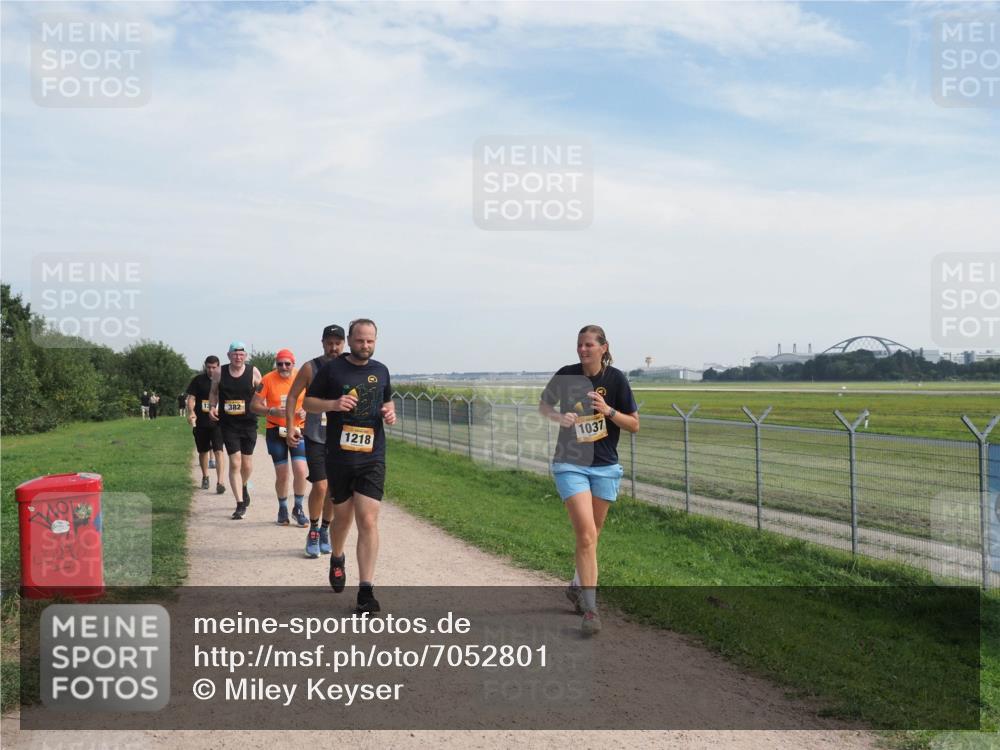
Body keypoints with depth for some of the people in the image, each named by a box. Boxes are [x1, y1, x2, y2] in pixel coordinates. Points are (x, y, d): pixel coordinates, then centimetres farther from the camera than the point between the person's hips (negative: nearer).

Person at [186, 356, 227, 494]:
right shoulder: (198, 380, 2)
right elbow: (190, 398, -2)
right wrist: (191, 412, -20)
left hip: (217, 422, -2)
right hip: (200, 422, 2)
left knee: (218, 451, -12)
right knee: (203, 451, 14)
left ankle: (220, 482, -16)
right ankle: (205, 477, 34)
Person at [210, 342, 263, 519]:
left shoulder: (253, 373, -2)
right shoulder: (220, 373, 1)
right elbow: (213, 393, 14)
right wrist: (212, 407, -4)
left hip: (249, 423, 0)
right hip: (228, 424, 0)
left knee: (247, 464, 11)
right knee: (235, 463, -7)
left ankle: (243, 487, 45)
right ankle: (240, 504, -2)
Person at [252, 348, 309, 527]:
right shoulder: (268, 380, -6)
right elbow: (254, 405, -4)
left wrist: (306, 411, -13)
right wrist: (271, 411, -21)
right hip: (276, 431, 0)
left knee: (300, 471, -11)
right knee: (281, 474, 4)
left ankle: (298, 508, 9)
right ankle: (283, 509, 26)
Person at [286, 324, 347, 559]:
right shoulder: (310, 368, -3)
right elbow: (292, 396, 3)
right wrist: (291, 426, -5)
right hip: (315, 437, -2)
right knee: (320, 486, -9)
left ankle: (324, 531, 25)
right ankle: (313, 532, 10)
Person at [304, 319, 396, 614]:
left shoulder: (381, 371, 9)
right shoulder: (331, 369, 0)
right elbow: (307, 402, 3)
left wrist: (390, 412, 1)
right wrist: (333, 404, -16)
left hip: (372, 458, 1)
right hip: (339, 457, -1)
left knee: (368, 521, -9)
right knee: (343, 516, 14)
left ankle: (366, 591, -8)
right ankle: (337, 559, 46)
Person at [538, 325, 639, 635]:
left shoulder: (616, 379, -6)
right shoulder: (566, 375, -6)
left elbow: (634, 425, -1)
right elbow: (543, 405, 11)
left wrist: (608, 410, -19)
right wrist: (559, 417, -10)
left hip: (605, 467, 2)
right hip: (571, 465, -2)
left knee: (591, 535, 14)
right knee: (586, 534, -15)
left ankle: (577, 587, 38)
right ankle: (590, 607, -12)